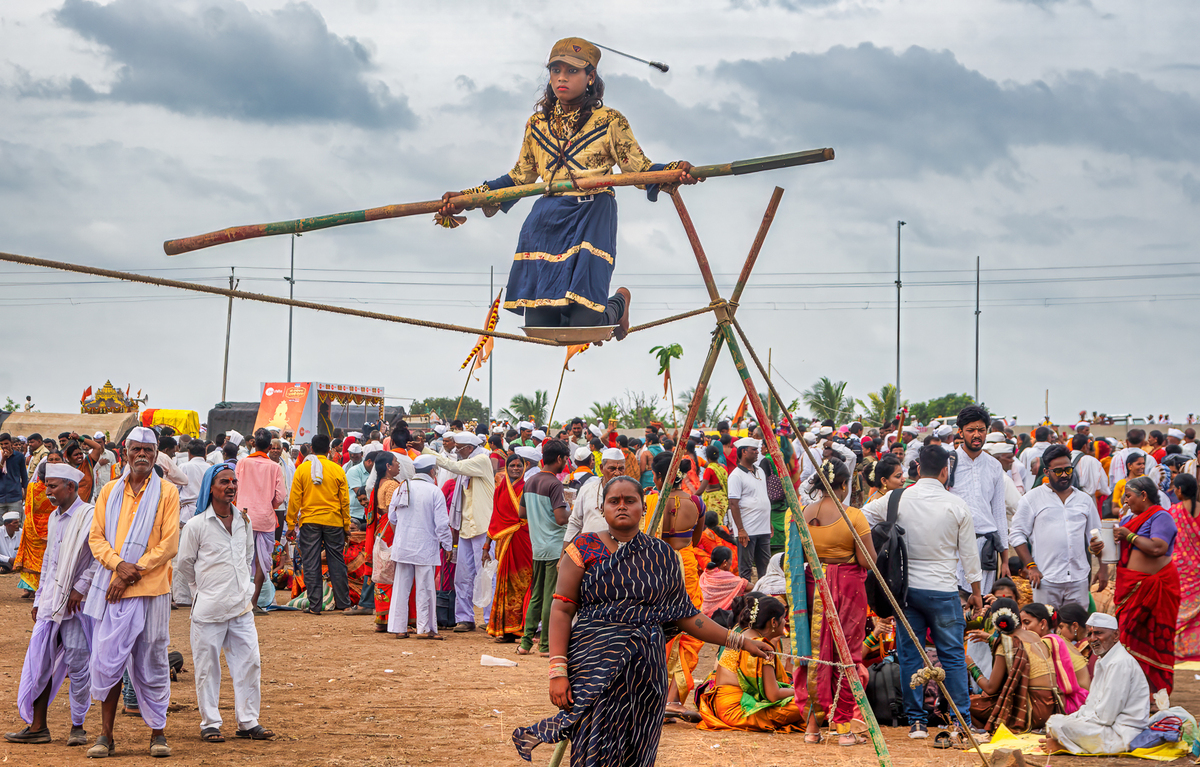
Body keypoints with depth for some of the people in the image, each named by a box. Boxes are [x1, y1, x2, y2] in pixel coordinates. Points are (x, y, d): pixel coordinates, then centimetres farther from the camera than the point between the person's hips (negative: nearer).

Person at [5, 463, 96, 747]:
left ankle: (78, 726, 8)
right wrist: (39, 599, 20)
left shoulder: (89, 516, -9)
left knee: (77, 665, -3)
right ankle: (37, 727, 10)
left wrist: (80, 588, -17)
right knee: (39, 661, 4)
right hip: (51, 601, 8)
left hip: (77, 603, -7)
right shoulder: (55, 517, 16)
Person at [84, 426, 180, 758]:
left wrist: (133, 573, -11)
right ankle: (106, 735, 7)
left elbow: (169, 543, -4)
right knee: (107, 660, -1)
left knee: (151, 663, 2)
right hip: (112, 589, 2)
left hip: (151, 590, -2)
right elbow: (96, 537, 7)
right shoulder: (109, 491, 12)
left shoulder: (167, 493, 2)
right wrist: (118, 564, -12)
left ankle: (157, 732, 11)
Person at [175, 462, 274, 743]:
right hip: (209, 609, -4)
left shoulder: (244, 521, 8)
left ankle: (248, 722, 12)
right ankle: (210, 724, 13)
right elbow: (185, 562, 3)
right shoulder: (196, 525, -8)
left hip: (242, 606, 4)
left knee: (249, 663, 3)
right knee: (208, 668, 2)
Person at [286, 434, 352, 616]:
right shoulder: (337, 470, -1)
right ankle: (342, 602, 14)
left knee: (311, 564, 3)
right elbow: (345, 500, 4)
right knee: (336, 562, 9)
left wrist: (291, 524, 6)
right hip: (334, 521, 1)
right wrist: (346, 525, 12)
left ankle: (314, 605, 2)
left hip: (309, 521, -1)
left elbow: (295, 499, -1)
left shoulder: (302, 469, -2)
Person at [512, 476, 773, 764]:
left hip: (644, 671, 3)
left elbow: (686, 615, 13)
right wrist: (558, 670, -12)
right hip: (594, 664, -3)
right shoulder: (586, 548, 2)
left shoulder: (662, 555, 10)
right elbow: (562, 610, -3)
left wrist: (738, 641, 8)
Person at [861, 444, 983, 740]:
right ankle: (962, 722, 5)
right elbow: (969, 552, 3)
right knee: (952, 656, 5)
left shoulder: (898, 499, -2)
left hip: (906, 587, 2)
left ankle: (916, 721, 8)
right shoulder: (957, 505, -4)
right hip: (943, 590, -1)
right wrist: (976, 590, 13)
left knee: (910, 656, 7)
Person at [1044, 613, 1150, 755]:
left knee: (1057, 724, -24)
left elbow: (1105, 717, -20)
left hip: (1123, 736, -11)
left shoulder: (1120, 663, -18)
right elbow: (1092, 706, 20)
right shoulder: (1103, 661, 17)